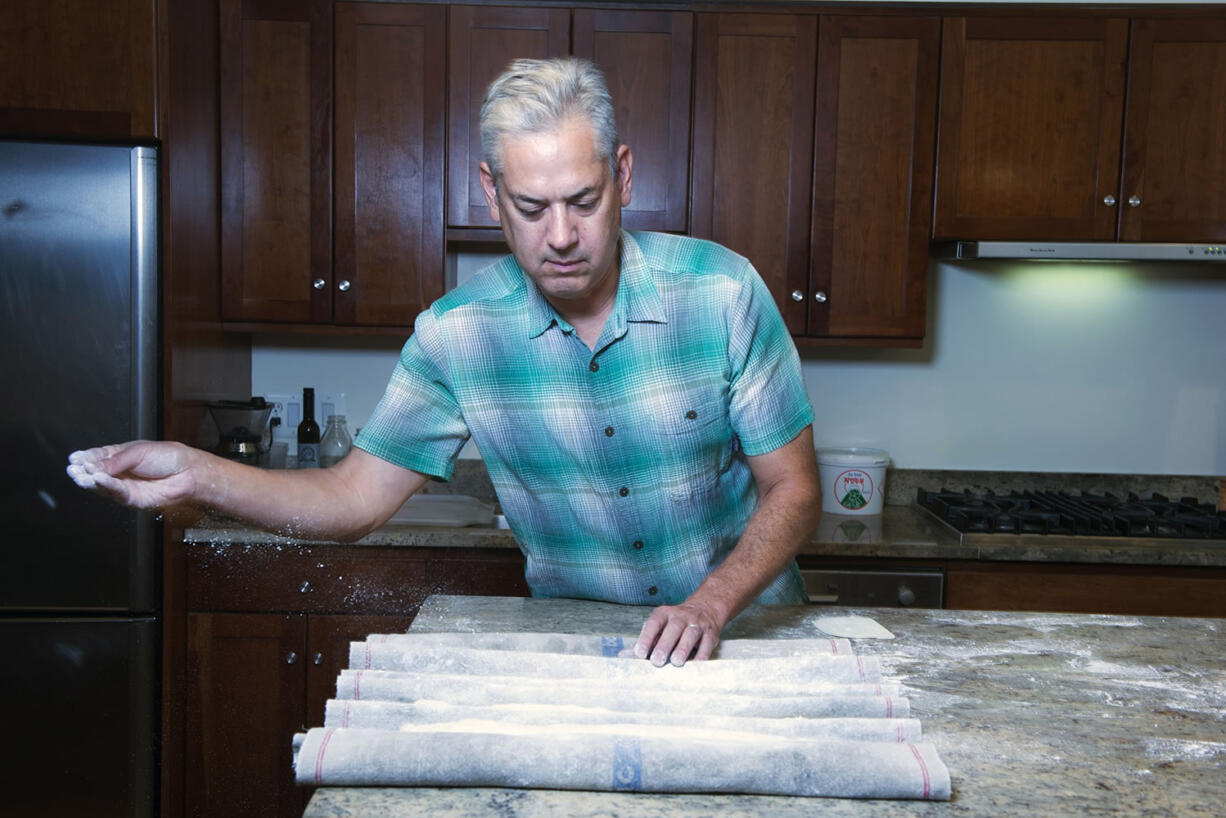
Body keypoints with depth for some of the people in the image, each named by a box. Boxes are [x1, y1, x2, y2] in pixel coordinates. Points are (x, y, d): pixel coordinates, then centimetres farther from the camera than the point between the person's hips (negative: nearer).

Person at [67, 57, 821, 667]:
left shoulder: (723, 292, -14)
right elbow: (357, 498, -4)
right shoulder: (457, 334, -9)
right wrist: (198, 475, -19)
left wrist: (711, 603, -24)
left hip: (746, 637, -1)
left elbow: (793, 490, -8)